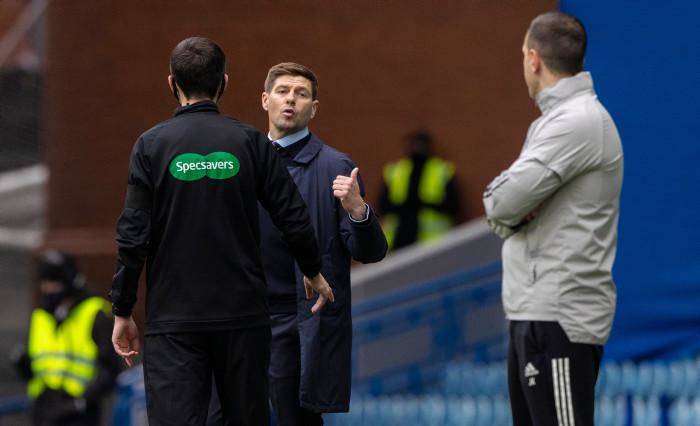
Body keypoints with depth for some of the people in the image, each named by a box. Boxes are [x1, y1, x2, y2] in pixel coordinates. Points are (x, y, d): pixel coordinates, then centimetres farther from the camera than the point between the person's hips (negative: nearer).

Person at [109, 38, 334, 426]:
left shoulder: (151, 144, -2)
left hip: (173, 321, -2)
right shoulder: (249, 141, 1)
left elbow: (133, 236, -6)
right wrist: (313, 274, 20)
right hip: (243, 315, 2)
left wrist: (122, 313, 2)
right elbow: (294, 219, 2)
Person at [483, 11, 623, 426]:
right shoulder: (554, 120, 19)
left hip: (559, 320, -10)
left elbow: (503, 201, -19)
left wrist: (509, 208, 2)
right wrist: (515, 208, -7)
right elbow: (501, 206, 14)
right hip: (533, 313, 10)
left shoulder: (578, 122, -14)